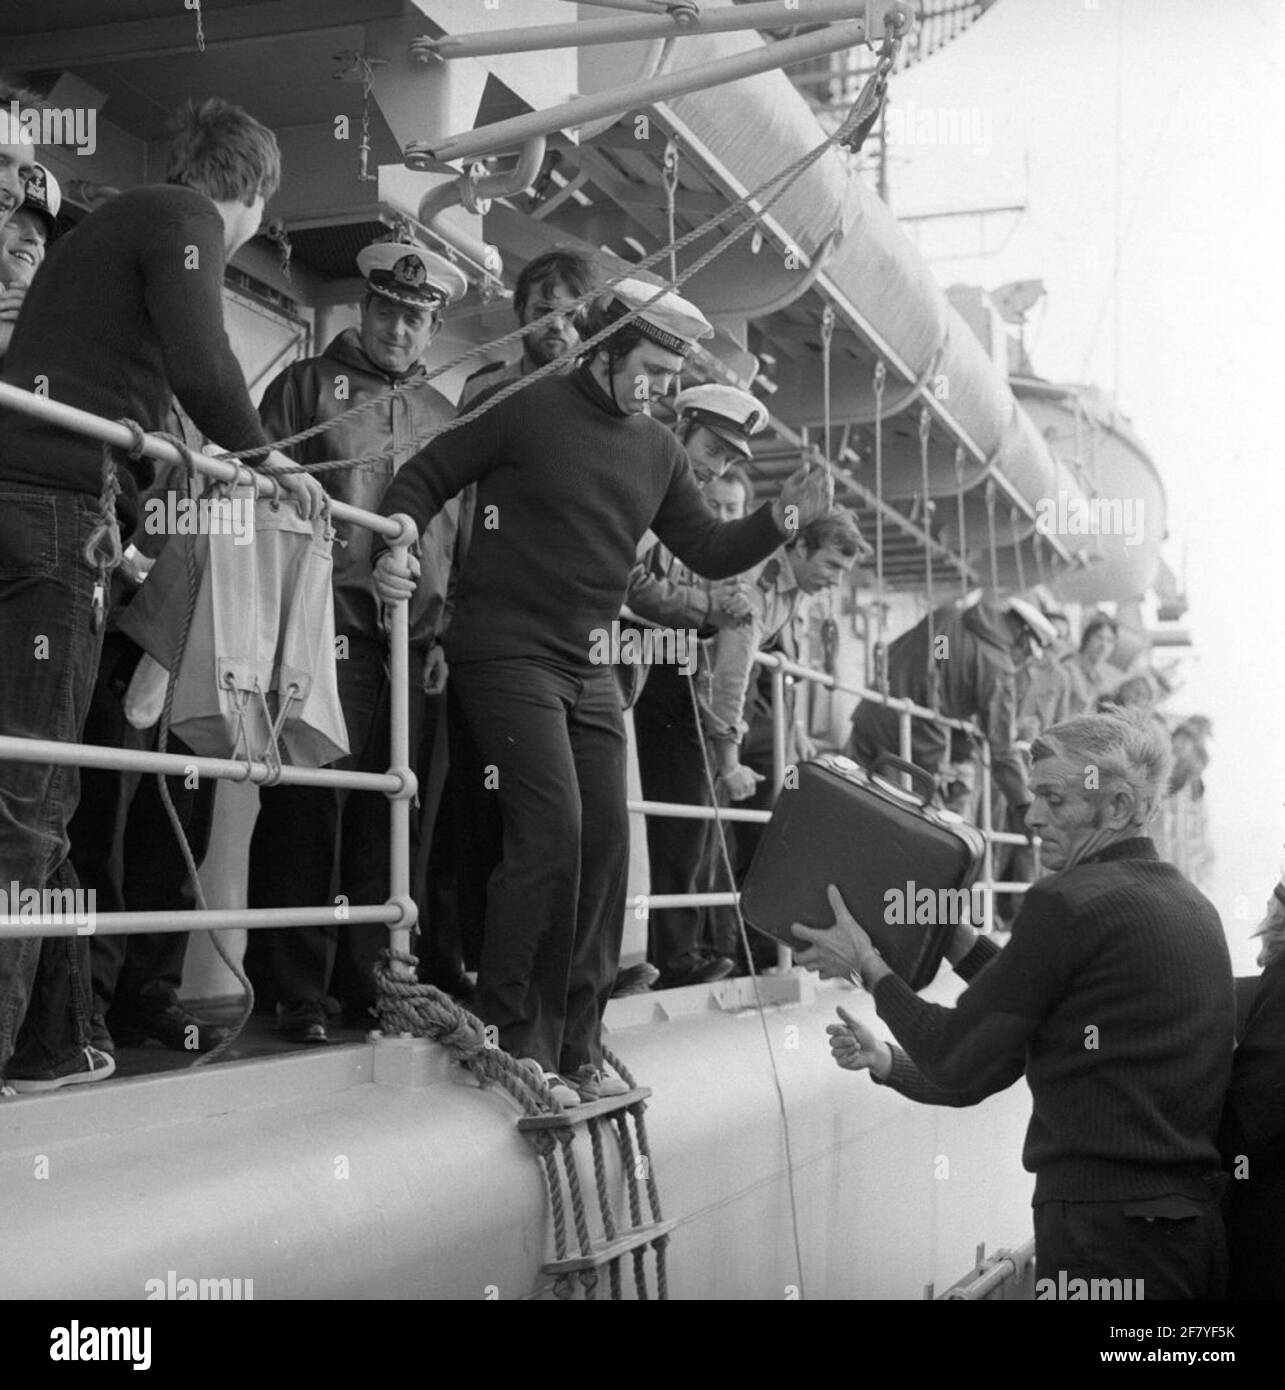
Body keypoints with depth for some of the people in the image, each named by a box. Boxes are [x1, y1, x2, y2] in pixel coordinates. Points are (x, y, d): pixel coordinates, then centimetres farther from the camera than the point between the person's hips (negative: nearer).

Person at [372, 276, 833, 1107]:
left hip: (590, 668, 7)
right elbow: (428, 477, -2)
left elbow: (709, 553, 12)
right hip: (510, 654, -7)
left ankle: (576, 1044, 13)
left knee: (607, 841, 2)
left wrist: (780, 520, -5)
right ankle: (512, 1038, -3)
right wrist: (396, 546, -19)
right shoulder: (528, 412, -6)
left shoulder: (659, 452, 11)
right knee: (552, 833, -16)